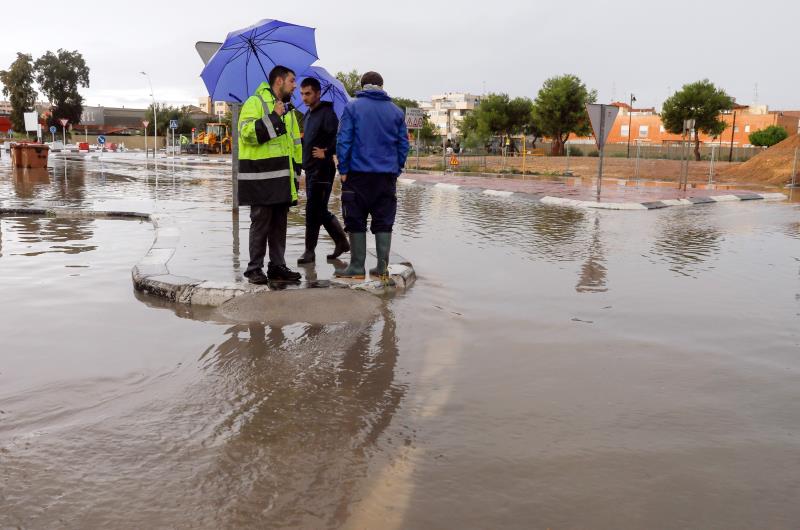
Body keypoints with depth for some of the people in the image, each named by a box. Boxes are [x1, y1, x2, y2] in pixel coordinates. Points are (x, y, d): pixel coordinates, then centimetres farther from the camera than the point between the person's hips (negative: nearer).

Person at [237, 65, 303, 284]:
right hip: (260, 178, -7)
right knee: (260, 223, -3)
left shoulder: (287, 109, 22)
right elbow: (247, 133, -18)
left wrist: (297, 168, 17)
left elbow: (295, 142, 25)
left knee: (279, 224, 9)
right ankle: (254, 268, 5)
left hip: (283, 178, 8)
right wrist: (273, 117, -18)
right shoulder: (255, 102, -4)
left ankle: (277, 266, 16)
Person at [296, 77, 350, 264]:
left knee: (313, 210, -6)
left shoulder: (327, 113, -12)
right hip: (310, 169, 9)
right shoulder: (308, 115, 16)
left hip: (322, 170, -9)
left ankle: (310, 251, 2)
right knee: (320, 211, 13)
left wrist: (326, 153, -17)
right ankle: (341, 242, 24)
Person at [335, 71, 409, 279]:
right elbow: (403, 145, 9)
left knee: (356, 221, 4)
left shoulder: (352, 107, 0)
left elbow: (343, 141, -6)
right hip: (387, 176, 3)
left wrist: (343, 170, -1)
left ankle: (357, 266, 5)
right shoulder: (396, 111, 9)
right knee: (383, 222, 8)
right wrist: (397, 170, 14)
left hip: (358, 174, -3)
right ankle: (382, 266, 9)